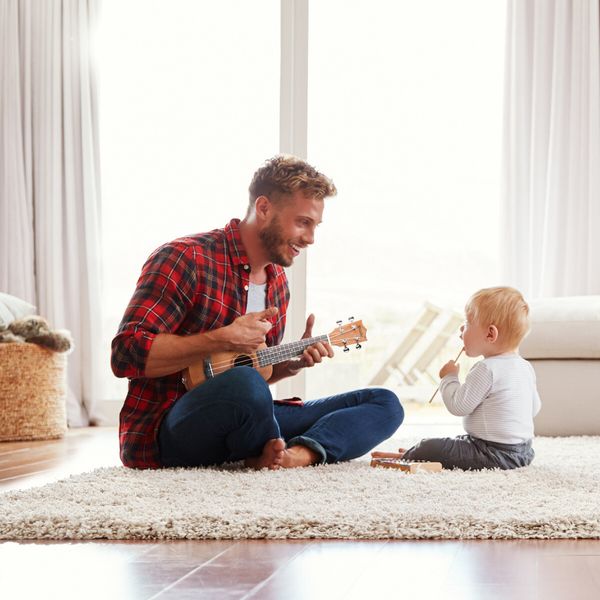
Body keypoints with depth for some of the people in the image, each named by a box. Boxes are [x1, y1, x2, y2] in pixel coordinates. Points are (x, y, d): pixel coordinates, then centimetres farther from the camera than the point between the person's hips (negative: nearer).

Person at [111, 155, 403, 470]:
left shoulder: (278, 284, 15)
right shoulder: (186, 258, -12)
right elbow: (126, 353, -21)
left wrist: (292, 364, 4)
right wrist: (223, 340, -22)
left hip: (238, 426, 8)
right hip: (162, 433, -8)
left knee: (385, 404, 1)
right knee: (245, 383, -42)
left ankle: (299, 453, -26)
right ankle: (277, 455, -11)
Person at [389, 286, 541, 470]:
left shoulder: (487, 369, -21)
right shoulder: (526, 367, 7)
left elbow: (458, 406, -19)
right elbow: (534, 407, 17)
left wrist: (449, 377, -1)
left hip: (495, 455, -9)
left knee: (429, 447, -7)